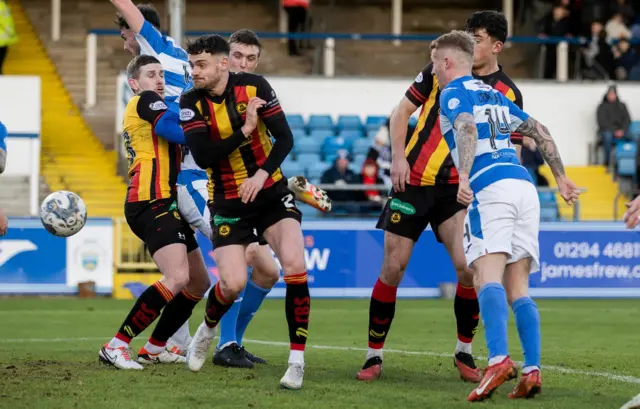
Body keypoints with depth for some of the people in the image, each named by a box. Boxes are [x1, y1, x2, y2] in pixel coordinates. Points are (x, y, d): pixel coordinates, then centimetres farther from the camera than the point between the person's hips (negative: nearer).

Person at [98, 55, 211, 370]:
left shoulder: (147, 109, 25)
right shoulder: (144, 102, -4)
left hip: (164, 204, 11)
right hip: (152, 203, -11)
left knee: (199, 282, 14)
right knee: (177, 278, -24)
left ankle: (154, 349, 19)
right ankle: (116, 346, -19)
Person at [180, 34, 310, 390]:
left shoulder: (254, 86, -11)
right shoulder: (191, 103, -11)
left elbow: (285, 138, -9)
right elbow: (202, 156, -20)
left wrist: (262, 174, -23)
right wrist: (245, 130, -27)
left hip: (271, 191, 0)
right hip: (228, 201, 0)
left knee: (295, 266, -19)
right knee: (233, 284, -11)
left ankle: (297, 360, -11)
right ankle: (208, 330, 25)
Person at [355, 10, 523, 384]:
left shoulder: (508, 94, -3)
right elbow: (403, 110, 7)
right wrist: (398, 157, -5)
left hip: (458, 189, -1)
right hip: (413, 181, 1)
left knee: (468, 266, -17)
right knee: (393, 269, -2)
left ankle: (465, 352, 4)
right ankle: (374, 355, 11)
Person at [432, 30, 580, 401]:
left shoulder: (454, 92, 6)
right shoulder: (493, 95, 28)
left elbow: (467, 129, -14)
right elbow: (539, 131, 29)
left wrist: (464, 178, -26)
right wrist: (561, 178, 33)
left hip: (490, 187, -7)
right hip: (524, 186, 7)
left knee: (487, 277, -19)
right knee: (518, 287, 6)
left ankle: (499, 360, -38)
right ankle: (532, 370, -6)